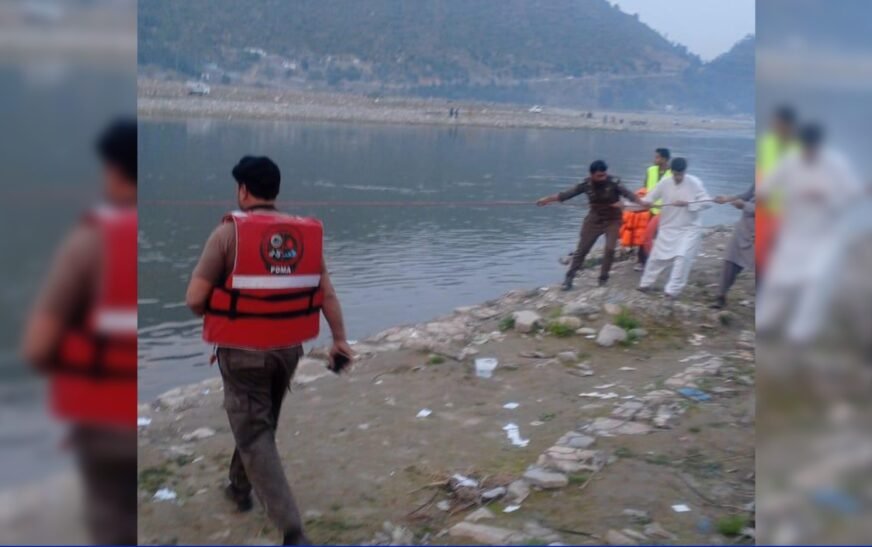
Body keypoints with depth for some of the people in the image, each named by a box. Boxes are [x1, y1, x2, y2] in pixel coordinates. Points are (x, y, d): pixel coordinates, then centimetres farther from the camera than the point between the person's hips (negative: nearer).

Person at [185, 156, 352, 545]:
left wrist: (214, 316, 7)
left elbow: (195, 299, -13)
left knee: (254, 436, 2)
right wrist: (340, 340, 11)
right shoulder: (307, 233, 1)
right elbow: (327, 293, 3)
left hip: (243, 351, -5)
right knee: (260, 421, 26)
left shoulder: (229, 232, -13)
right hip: (289, 348, 5)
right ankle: (239, 488, 47)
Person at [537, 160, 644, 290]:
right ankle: (569, 277, 11)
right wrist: (548, 199, -9)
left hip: (612, 220, -2)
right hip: (594, 219, 2)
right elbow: (569, 193, -8)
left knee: (610, 249, -12)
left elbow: (628, 193, -31)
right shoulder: (586, 184, -14)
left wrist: (642, 203, -49)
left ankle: (603, 278, 6)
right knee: (582, 249, 3)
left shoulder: (613, 182, -21)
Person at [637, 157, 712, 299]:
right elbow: (650, 197, -2)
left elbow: (707, 202, -15)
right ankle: (645, 284, 27)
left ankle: (673, 290, -5)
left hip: (689, 228, -3)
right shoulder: (664, 183, -8)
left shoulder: (695, 183, -15)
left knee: (683, 257, -15)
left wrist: (687, 203, -27)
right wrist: (645, 202, -27)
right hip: (668, 227, 3)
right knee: (657, 256, 9)